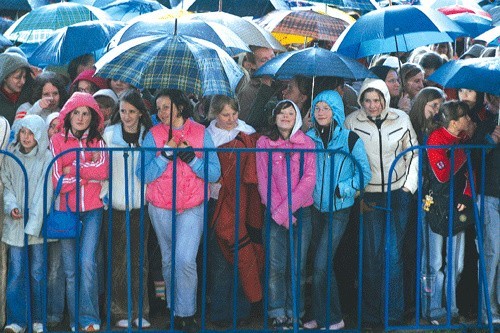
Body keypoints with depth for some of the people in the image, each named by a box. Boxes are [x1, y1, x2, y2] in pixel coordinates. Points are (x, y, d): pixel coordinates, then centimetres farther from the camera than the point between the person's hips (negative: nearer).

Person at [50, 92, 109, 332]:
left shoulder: (98, 141, 7)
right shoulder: (57, 141, 3)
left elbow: (103, 171, -10)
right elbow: (58, 180, -6)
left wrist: (72, 169, -9)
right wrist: (88, 174, -8)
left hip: (92, 209, 0)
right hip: (66, 209, 0)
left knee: (87, 262, -13)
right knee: (70, 269, 2)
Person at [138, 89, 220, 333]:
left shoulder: (200, 133, 1)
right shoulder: (153, 135, 1)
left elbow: (214, 173, -3)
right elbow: (144, 174, -8)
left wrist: (191, 158, -16)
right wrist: (166, 154, -17)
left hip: (192, 208, -2)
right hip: (161, 208, 2)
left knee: (185, 260, -15)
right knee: (168, 260, 10)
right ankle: (174, 312, 23)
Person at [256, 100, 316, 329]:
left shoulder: (307, 143, 6)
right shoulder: (264, 143, 6)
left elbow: (309, 179, -3)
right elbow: (264, 181, 2)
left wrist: (287, 208, -11)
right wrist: (278, 211, -8)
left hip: (301, 211, 0)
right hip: (274, 213, 0)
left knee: (297, 265, 1)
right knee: (275, 265, -4)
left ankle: (295, 314, 9)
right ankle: (278, 315, 2)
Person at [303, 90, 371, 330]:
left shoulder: (350, 139, -6)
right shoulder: (309, 138, 4)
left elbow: (364, 174, -3)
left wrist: (342, 189, -14)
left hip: (339, 209, -4)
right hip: (315, 207, 4)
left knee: (321, 265, -12)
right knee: (322, 265, 10)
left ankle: (329, 318, 0)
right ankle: (323, 316, 21)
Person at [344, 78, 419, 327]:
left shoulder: (401, 119, 3)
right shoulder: (351, 122, 0)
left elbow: (413, 153, 11)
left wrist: (409, 185, 3)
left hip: (398, 194, 1)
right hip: (368, 195, -1)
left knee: (393, 253, -2)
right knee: (371, 254, -2)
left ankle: (393, 313, 7)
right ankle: (371, 314, 7)